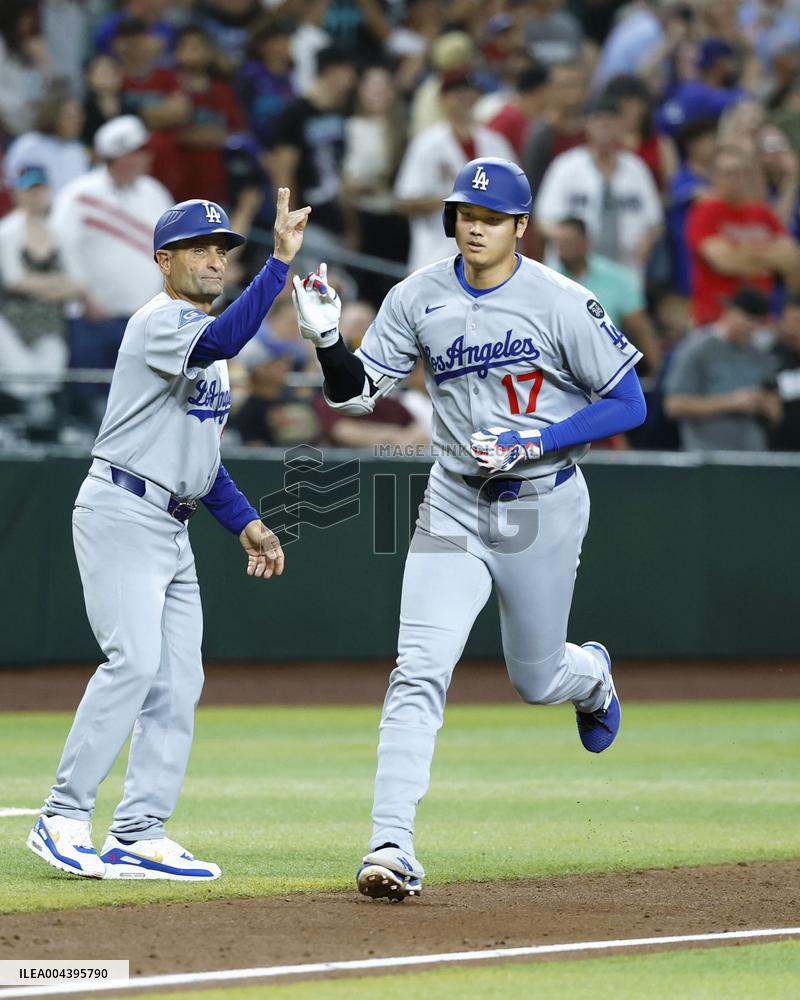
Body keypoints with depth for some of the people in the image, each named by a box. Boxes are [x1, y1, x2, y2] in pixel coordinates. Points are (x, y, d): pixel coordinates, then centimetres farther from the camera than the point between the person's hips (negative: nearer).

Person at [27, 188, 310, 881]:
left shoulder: (200, 334, 20)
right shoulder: (160, 319, -10)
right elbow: (220, 343, -34)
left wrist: (244, 522, 17)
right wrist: (281, 261, -38)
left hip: (172, 529, 10)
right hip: (122, 515, -10)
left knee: (179, 680, 3)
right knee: (134, 661, -19)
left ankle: (138, 837, 2)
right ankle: (64, 819, -15)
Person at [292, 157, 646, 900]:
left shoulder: (561, 303, -13)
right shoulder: (418, 299, -3)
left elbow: (629, 405, -9)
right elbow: (356, 397, -1)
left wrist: (537, 440, -20)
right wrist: (327, 339, -21)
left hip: (543, 507, -2)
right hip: (454, 505, 2)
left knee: (536, 679, 12)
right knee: (419, 672, -13)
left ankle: (592, 674, 51)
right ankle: (391, 847, -17)